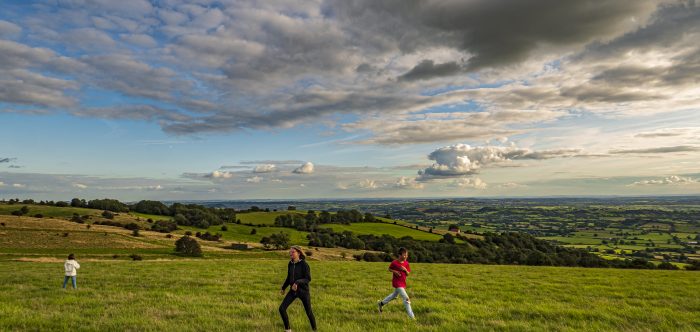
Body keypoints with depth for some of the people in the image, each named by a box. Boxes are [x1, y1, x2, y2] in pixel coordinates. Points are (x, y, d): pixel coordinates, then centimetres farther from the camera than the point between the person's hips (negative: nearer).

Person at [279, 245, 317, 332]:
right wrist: (283, 288, 21)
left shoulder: (304, 264, -18)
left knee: (308, 312, 8)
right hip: (293, 291, 5)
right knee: (282, 308, -9)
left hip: (303, 291, -5)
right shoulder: (290, 264, -1)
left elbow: (308, 279, -20)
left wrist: (297, 283, -35)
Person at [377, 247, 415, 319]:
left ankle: (381, 303, 49)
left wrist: (405, 269, -19)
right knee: (406, 299, -12)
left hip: (403, 283, 7)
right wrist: (394, 271, -19)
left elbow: (408, 274, 1)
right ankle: (412, 317, -5)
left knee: (395, 295, 27)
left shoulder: (406, 263, -3)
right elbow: (389, 269, 0)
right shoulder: (394, 262, -17)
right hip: (397, 283, -7)